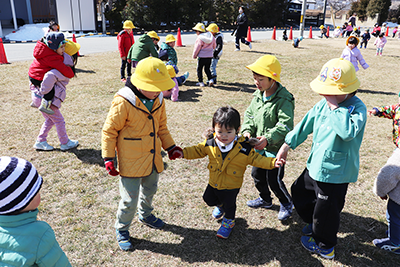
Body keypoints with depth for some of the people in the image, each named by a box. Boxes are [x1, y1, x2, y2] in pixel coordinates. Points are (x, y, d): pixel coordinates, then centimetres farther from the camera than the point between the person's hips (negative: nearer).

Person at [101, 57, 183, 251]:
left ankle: (145, 215, 54)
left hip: (153, 160, 7)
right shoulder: (123, 103, -22)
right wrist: (108, 159, -14)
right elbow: (109, 131, -13)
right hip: (131, 162, -6)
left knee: (150, 191, 26)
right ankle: (121, 230, 30)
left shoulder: (158, 99, -1)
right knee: (129, 200, 3)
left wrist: (170, 147, 7)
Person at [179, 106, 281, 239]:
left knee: (229, 204, 18)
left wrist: (272, 162, -27)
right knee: (209, 199, 25)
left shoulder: (244, 147, -24)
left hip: (231, 186, -3)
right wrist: (183, 153, -13)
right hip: (214, 182, 4)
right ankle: (220, 205, 59)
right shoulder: (210, 142, -17)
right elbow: (198, 150, -3)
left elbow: (255, 159, -14)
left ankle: (228, 221, 50)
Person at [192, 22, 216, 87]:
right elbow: (214, 46, 14)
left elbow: (197, 48, -11)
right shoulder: (211, 36, 4)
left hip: (201, 56, -6)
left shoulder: (199, 38, -16)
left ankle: (201, 82, 12)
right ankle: (210, 79, 4)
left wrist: (194, 56, 3)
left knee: (199, 69, 9)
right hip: (210, 56, 6)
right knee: (207, 69, 19)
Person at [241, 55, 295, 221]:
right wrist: (247, 130, -11)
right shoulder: (258, 95, 2)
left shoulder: (284, 100, -22)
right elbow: (249, 114, 8)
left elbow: (285, 125, -29)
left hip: (275, 148, -7)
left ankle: (286, 203, 31)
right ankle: (265, 199, 46)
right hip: (259, 147, 8)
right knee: (257, 175, 20)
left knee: (274, 180, 1)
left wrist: (268, 138, -40)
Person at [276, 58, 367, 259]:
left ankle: (325, 246, 38)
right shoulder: (324, 103, -1)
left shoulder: (357, 108, -20)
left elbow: (348, 132, -40)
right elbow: (306, 123, 6)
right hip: (315, 165, 8)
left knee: (325, 211, 10)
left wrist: (336, 107, -33)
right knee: (299, 191, 25)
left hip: (335, 172, -8)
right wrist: (287, 145, 5)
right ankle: (315, 223, 50)